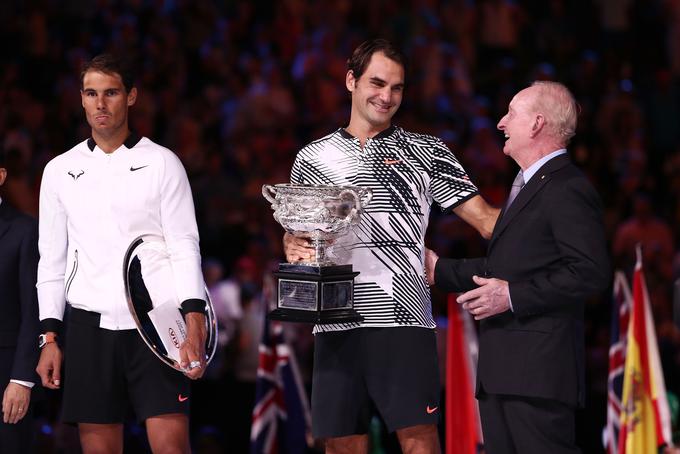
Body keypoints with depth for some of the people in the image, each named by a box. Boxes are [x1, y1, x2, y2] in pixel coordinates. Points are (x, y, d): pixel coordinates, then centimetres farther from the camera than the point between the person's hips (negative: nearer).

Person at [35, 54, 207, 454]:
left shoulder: (162, 163, 3)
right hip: (89, 326, 3)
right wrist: (50, 337, 5)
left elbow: (185, 248, -2)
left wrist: (194, 326, -14)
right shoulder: (60, 172, 11)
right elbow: (52, 259, 13)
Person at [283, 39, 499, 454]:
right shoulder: (313, 158, 16)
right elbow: (294, 234, 25)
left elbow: (485, 219, 6)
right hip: (337, 324, 2)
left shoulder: (426, 152, 11)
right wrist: (294, 248, 1)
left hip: (404, 319, -2)